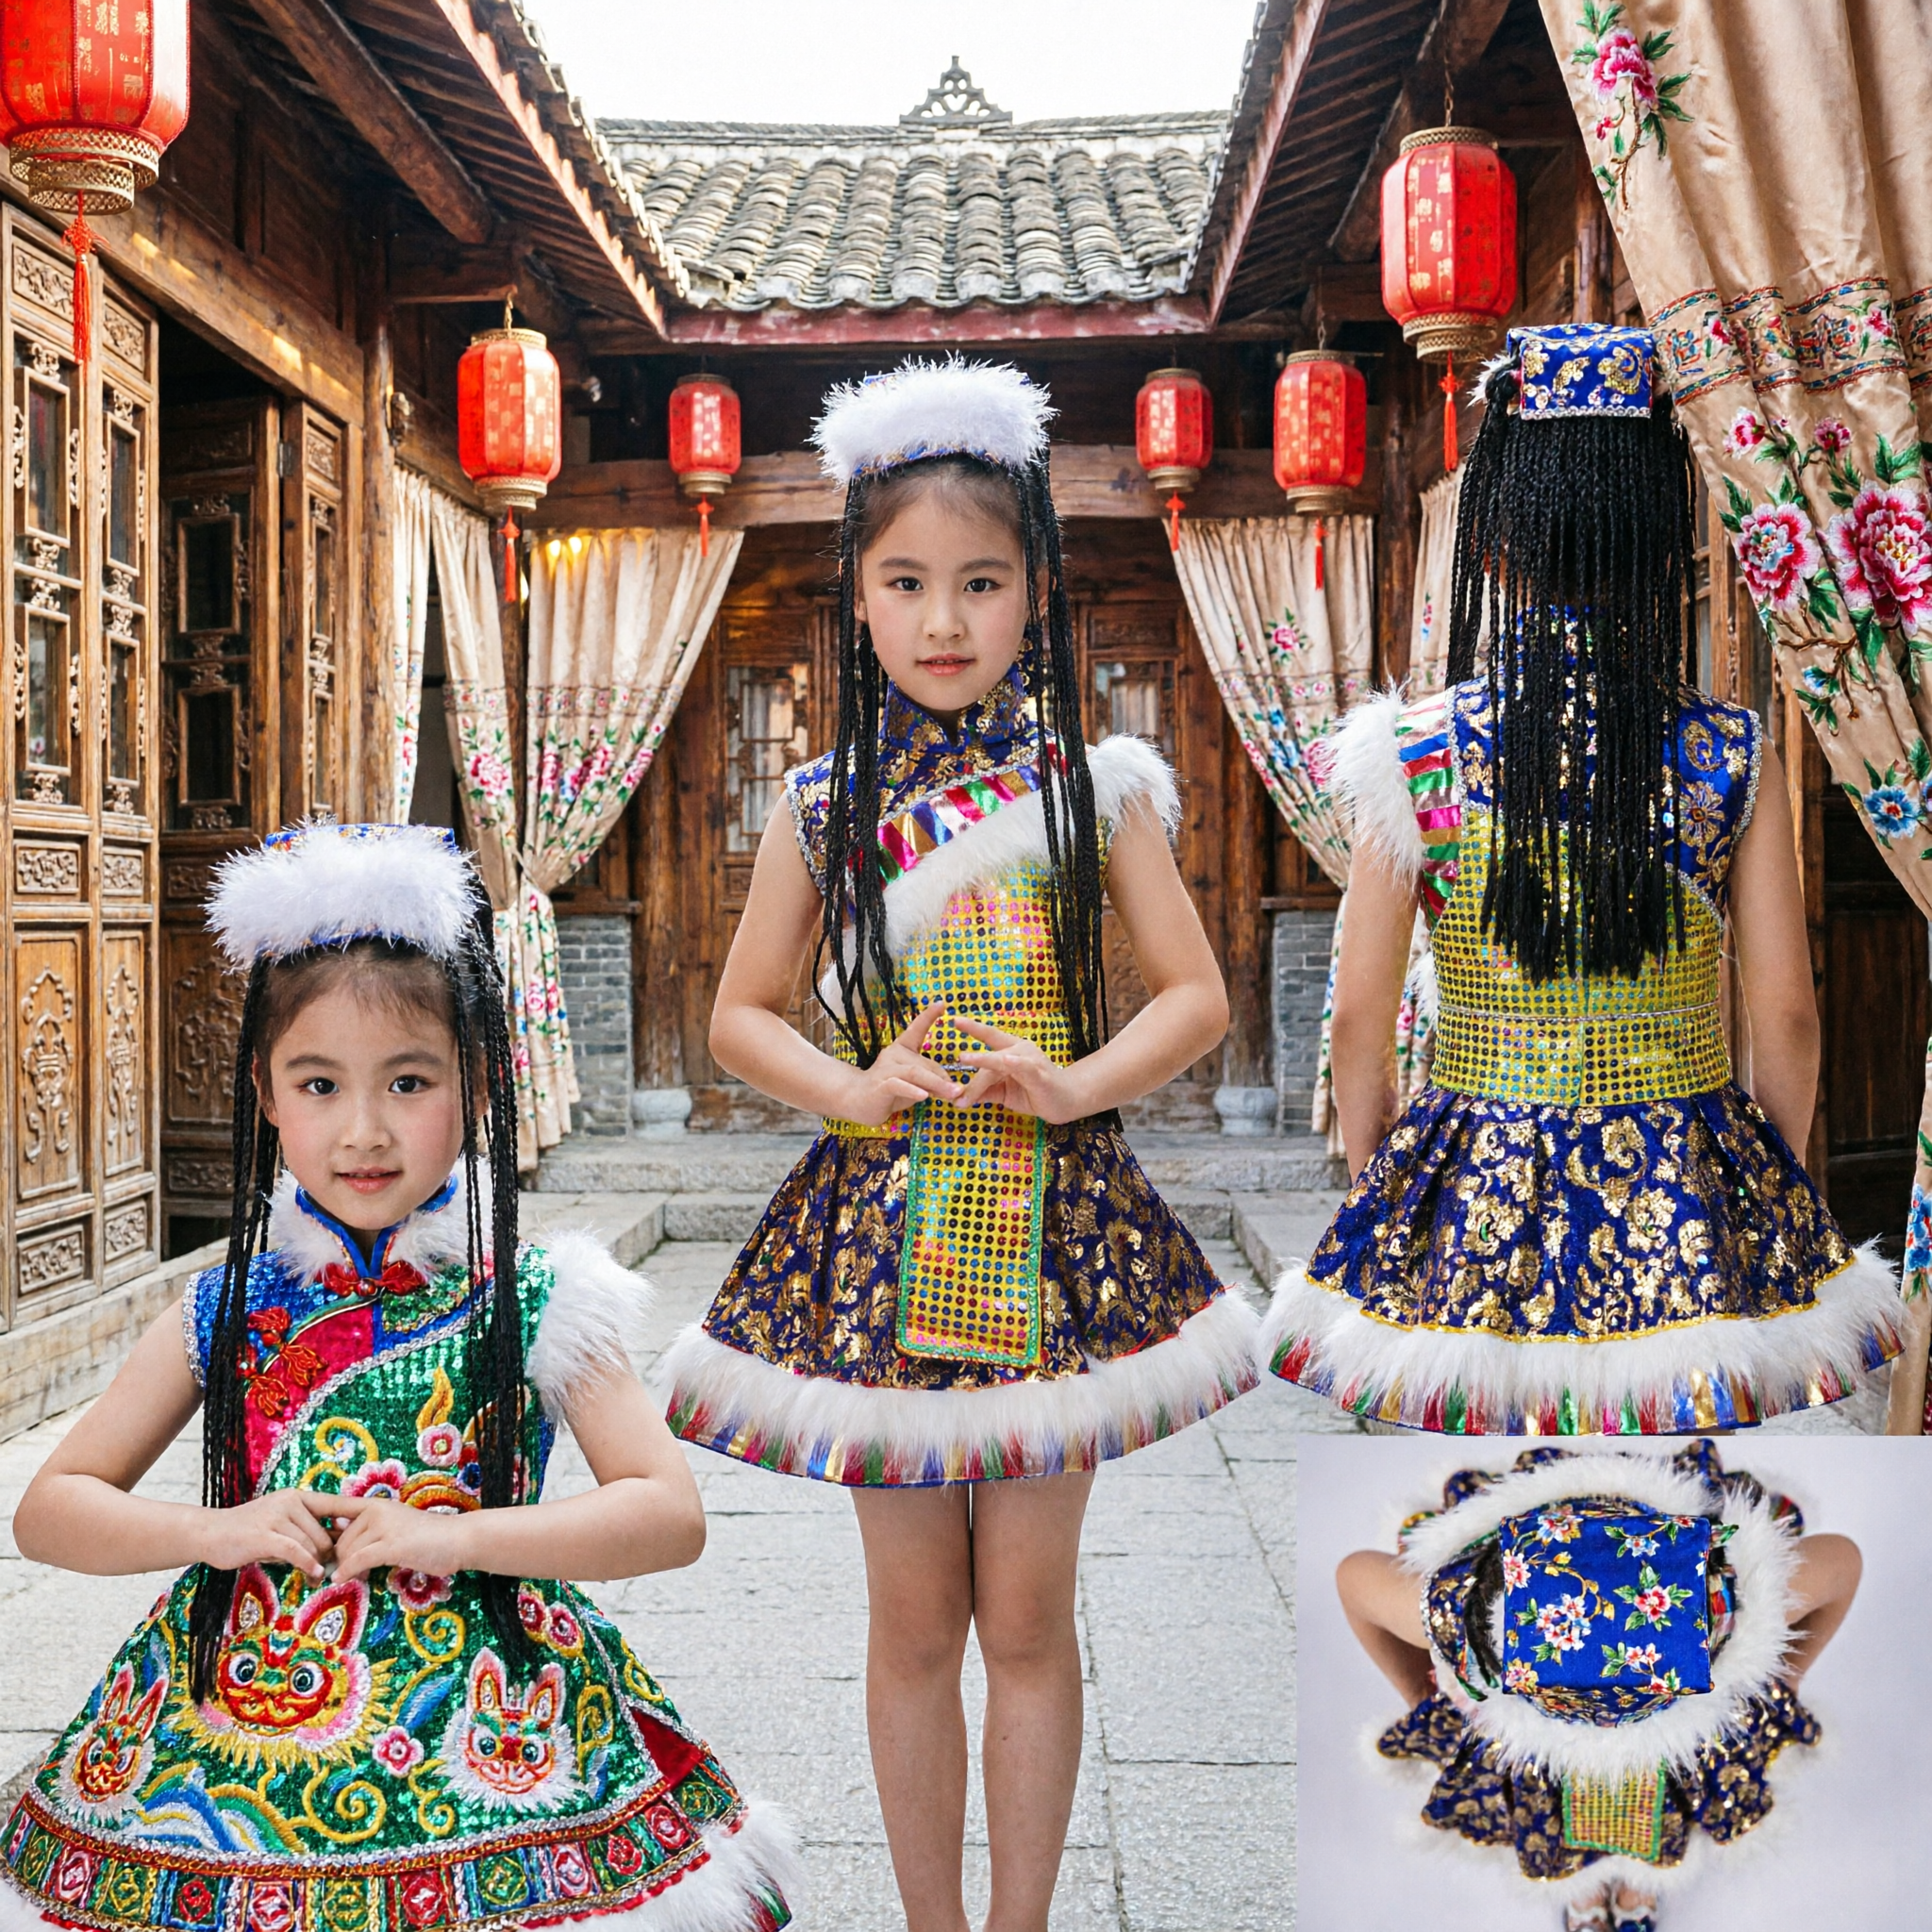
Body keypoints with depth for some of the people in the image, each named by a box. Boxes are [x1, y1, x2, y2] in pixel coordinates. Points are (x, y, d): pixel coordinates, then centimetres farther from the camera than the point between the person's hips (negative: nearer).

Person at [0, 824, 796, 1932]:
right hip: (235, 1726, 2)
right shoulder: (227, 1314, 2)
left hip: (477, 1734, -2)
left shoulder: (532, 1306, -5)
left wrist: (458, 1536, -18)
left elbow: (672, 1515, -9)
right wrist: (215, 1531, -10)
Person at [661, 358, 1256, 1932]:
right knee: (917, 1624, 11)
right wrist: (851, 1088, -10)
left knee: (1028, 1621, 9)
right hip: (884, 1227, 1)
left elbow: (1197, 997, 0)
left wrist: (1073, 1084, -16)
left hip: (1056, 1226, -1)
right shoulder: (824, 806, 1)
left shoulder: (1093, 788, -2)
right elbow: (743, 1013, 8)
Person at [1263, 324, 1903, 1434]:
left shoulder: (1415, 756, -8)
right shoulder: (1735, 758, -5)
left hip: (1475, 1202, 0)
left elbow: (1360, 1017, -5)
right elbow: (1786, 1015, -1)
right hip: (1690, 1213, 1)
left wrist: (1377, 1187, 11)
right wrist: (1774, 1196, 14)